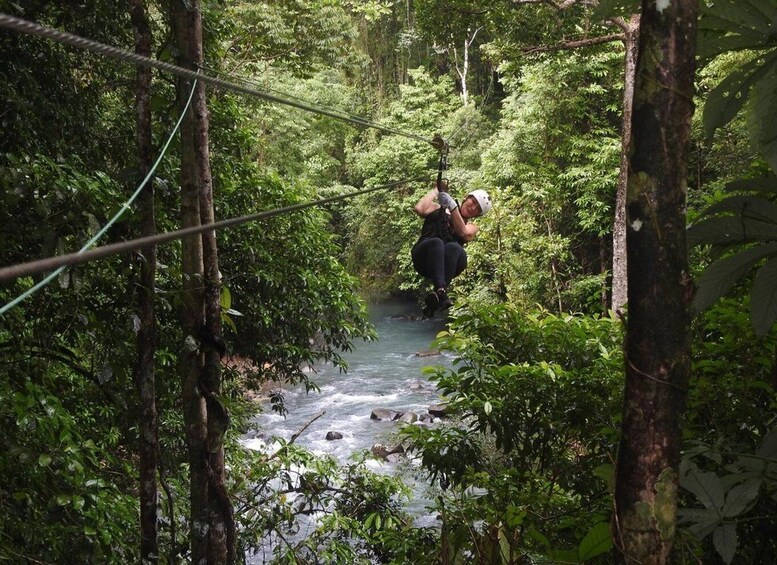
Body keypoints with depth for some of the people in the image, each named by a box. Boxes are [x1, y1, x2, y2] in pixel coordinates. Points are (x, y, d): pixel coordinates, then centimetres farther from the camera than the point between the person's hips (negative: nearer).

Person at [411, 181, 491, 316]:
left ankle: (435, 300, -50)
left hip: (446, 266, 1)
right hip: (424, 259, -1)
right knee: (436, 242, -35)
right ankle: (441, 291, -57)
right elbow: (420, 209, 1)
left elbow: (463, 232, -1)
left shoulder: (471, 227, 25)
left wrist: (452, 205, -8)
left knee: (453, 247, -34)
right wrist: (436, 190, 9)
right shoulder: (439, 209, 23)